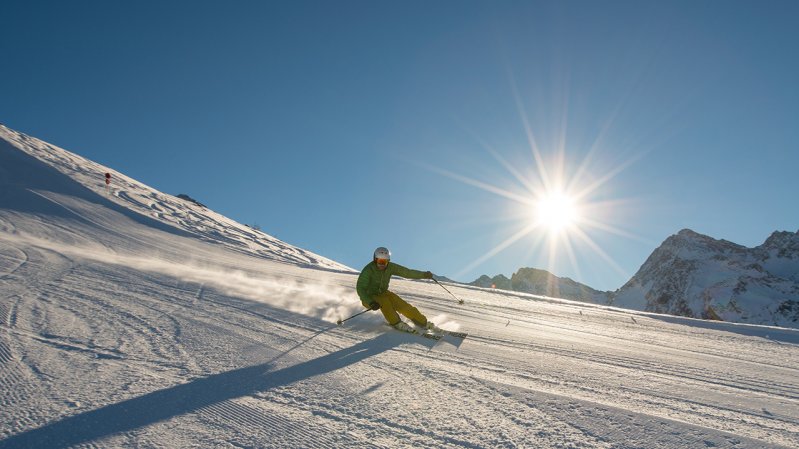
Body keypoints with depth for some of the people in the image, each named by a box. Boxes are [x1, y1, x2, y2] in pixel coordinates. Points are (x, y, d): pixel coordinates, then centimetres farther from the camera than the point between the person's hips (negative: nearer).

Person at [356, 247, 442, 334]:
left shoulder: (390, 267, -11)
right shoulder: (368, 270, -24)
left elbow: (406, 272, -10)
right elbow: (360, 288, -28)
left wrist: (424, 274, -20)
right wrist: (370, 302, -41)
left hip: (383, 293, 4)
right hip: (369, 297, -4)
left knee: (403, 306, -11)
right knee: (384, 301, -34)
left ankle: (425, 323, -1)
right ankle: (397, 323, -24)